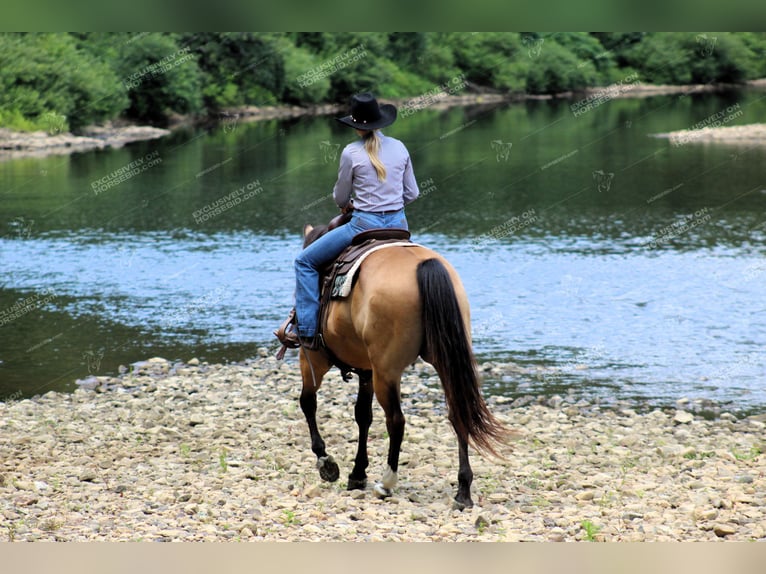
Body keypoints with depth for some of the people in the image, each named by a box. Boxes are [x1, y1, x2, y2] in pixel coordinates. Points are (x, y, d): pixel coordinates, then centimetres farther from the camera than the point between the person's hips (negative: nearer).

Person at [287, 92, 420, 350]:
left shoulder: (352, 153, -10)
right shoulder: (399, 147, 3)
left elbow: (341, 199, 2)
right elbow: (412, 194, 8)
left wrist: (346, 202, 25)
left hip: (365, 225, -5)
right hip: (398, 224, 5)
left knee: (305, 261, 8)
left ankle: (308, 332, 0)